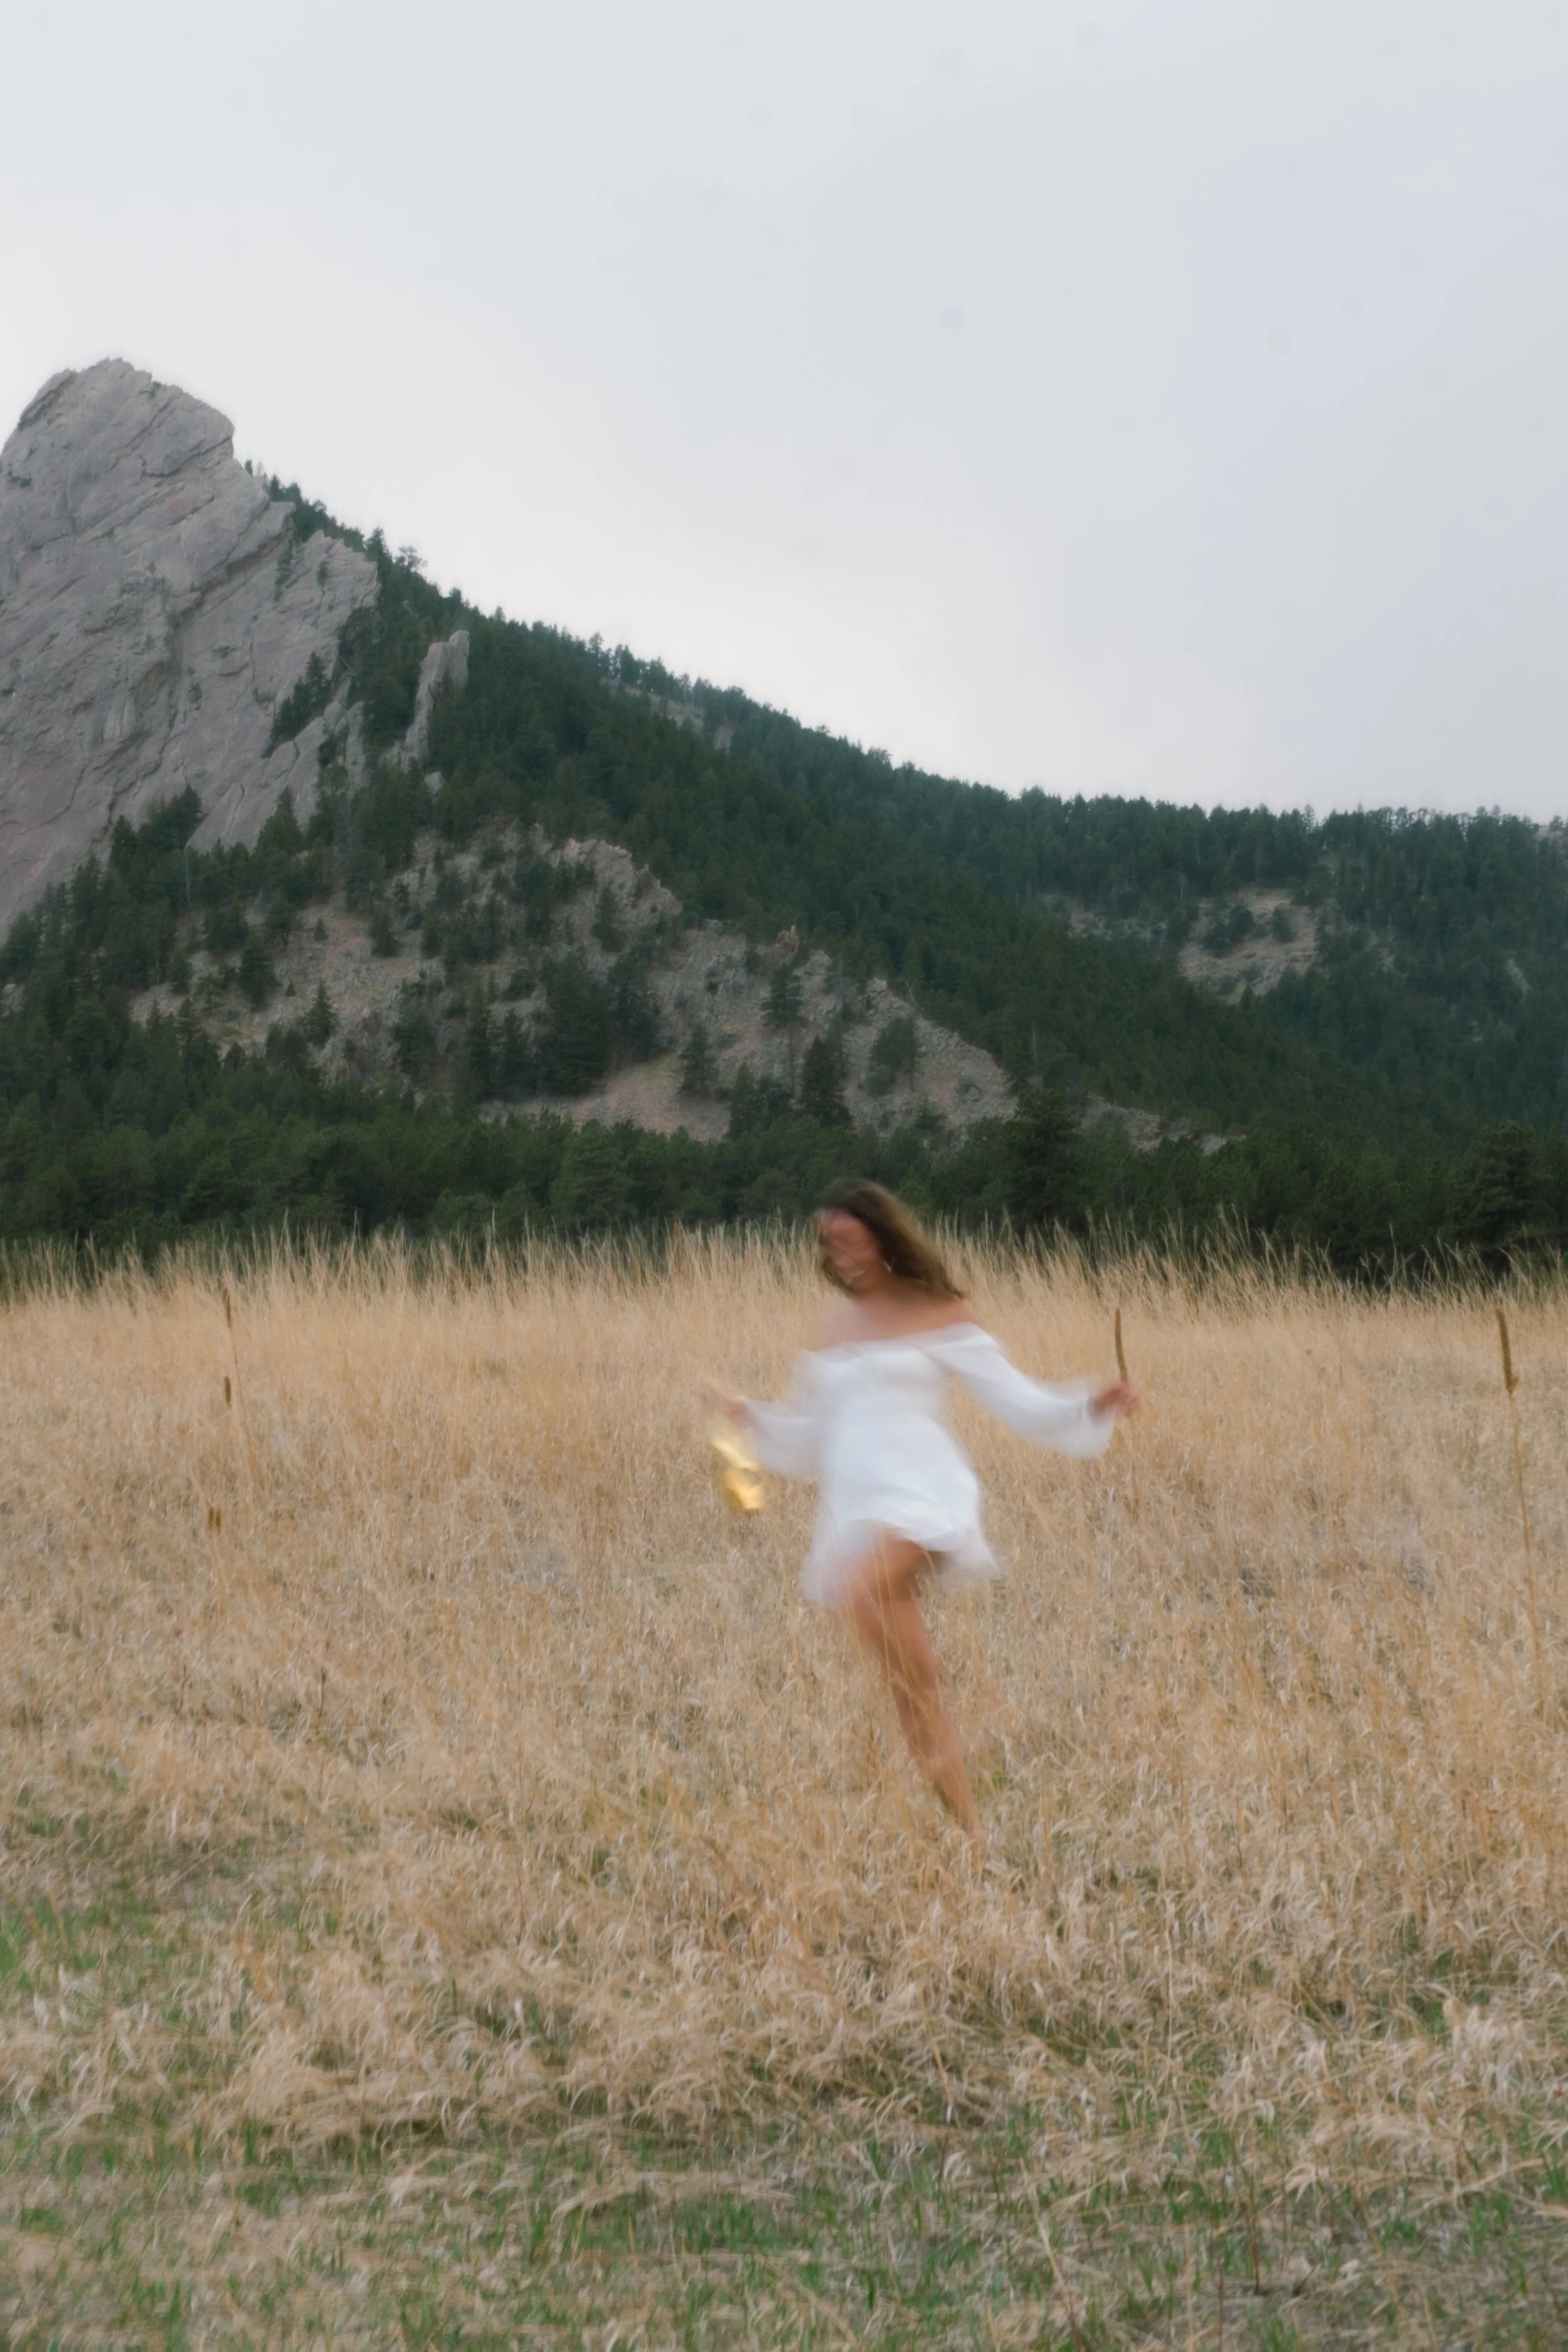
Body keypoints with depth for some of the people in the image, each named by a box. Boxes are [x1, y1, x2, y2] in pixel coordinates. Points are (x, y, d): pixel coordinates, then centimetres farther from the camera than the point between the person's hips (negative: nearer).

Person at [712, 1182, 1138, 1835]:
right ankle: (968, 1824, 12)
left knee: (862, 1586, -35)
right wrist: (752, 1417, 11)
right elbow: (810, 1438, 25)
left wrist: (1092, 1406, -13)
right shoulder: (834, 1329, 18)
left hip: (921, 1494, -6)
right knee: (910, 1690, 3)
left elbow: (1019, 1400, 2)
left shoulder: (941, 1316, 5)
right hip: (854, 1507, 6)